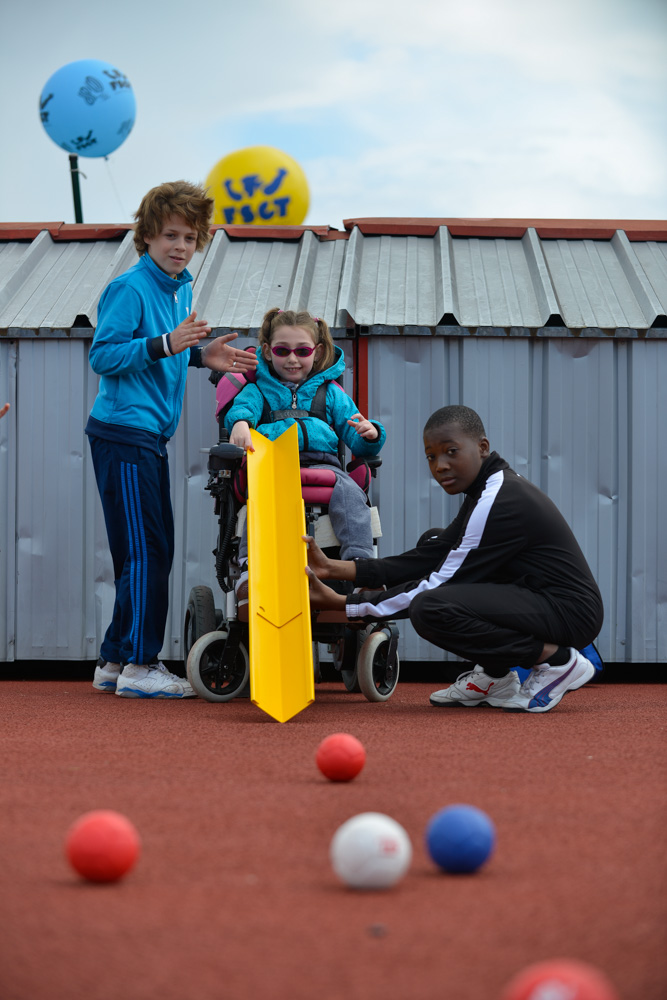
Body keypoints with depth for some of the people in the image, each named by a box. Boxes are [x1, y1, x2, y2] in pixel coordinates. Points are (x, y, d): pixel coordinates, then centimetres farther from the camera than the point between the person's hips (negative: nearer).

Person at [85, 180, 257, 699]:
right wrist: (166, 344, -25)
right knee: (146, 551, -10)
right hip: (124, 433, -9)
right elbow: (103, 356, -17)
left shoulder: (181, 289, 15)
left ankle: (115, 662, 16)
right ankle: (139, 666, -7)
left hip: (150, 436, 9)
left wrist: (200, 355, 10)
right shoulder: (130, 288, -12)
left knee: (152, 552, 10)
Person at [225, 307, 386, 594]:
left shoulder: (330, 393, 28)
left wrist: (370, 434, -4)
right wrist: (240, 423, -25)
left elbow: (357, 443, 22)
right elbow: (242, 408, 0)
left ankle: (359, 562, -41)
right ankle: (250, 567, -47)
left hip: (321, 460, 2)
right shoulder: (258, 389, 25)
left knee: (349, 494, -31)